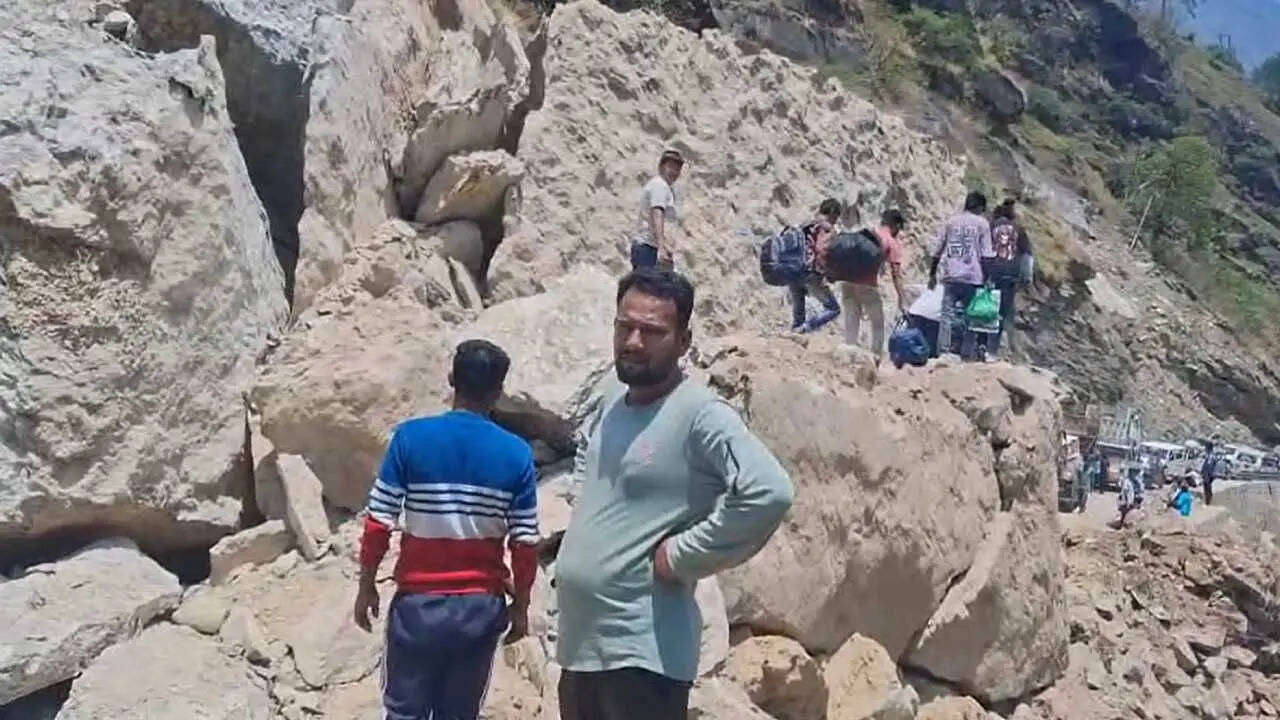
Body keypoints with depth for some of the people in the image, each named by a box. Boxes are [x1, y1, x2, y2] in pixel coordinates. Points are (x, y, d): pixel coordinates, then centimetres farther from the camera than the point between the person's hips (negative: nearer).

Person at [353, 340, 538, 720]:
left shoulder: (411, 437, -10)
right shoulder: (516, 454, -6)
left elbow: (379, 522, -8)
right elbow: (525, 543, -5)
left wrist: (366, 586, 5)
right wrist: (520, 606, 9)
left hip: (419, 603, -1)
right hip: (481, 607, 1)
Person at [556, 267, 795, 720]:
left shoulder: (701, 414, -18)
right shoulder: (614, 399, 7)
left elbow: (769, 493, -32)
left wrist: (680, 556, -22)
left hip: (641, 651, -8)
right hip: (578, 641, 8)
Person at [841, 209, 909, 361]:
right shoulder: (893, 243, 5)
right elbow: (896, 275, -1)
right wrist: (902, 302, 0)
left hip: (847, 280, 5)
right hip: (867, 284, -5)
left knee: (851, 324, 12)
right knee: (878, 325, 10)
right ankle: (876, 359, 7)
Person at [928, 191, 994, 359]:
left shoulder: (951, 221, 9)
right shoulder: (982, 223, 2)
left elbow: (937, 251, 8)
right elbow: (986, 255, -3)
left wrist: (932, 274, 15)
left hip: (951, 276, 2)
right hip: (972, 277, -2)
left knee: (947, 315, 1)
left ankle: (943, 352, -5)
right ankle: (967, 354, 9)